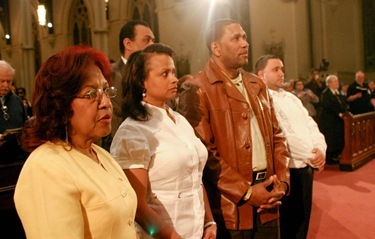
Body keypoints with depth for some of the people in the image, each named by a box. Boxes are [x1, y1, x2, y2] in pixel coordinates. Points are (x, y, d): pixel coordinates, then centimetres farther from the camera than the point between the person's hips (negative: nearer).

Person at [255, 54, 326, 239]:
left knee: (302, 220, 19)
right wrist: (310, 154, -17)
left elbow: (310, 125, 9)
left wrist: (320, 149, -9)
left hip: (306, 167, 8)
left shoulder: (290, 98, 15)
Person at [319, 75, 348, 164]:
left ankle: (335, 156, 18)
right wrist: (338, 113, -19)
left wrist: (344, 112, -2)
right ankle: (329, 159, 5)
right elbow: (328, 106, -20)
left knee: (339, 139, 9)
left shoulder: (338, 93, 15)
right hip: (329, 121, -8)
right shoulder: (325, 93, -11)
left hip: (339, 120, 8)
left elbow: (343, 104, 16)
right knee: (330, 140, -3)